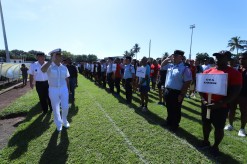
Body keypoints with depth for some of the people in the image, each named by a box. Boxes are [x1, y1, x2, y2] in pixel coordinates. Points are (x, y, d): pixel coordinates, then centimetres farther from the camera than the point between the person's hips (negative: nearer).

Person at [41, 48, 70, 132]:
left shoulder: (64, 68, 1)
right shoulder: (49, 66, -11)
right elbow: (43, 70, -35)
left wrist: (68, 90, 10)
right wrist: (52, 60, -34)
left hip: (63, 89, 2)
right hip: (53, 90, -2)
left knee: (65, 107, 5)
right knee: (55, 108, 11)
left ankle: (64, 121, 36)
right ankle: (59, 124, 34)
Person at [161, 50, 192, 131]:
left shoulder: (185, 68, -14)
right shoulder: (170, 65, 6)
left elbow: (187, 82, -16)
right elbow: (162, 65, 23)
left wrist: (182, 95, -18)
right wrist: (167, 59, 6)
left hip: (176, 93, -7)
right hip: (167, 91, 7)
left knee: (175, 110, 10)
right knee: (169, 109, 22)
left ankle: (174, 126, 29)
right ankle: (169, 123, 41)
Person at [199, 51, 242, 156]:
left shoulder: (234, 74, -7)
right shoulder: (207, 72, 4)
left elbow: (235, 93, -12)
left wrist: (219, 104, -20)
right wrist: (203, 100, -9)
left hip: (221, 107, -4)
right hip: (206, 104, 4)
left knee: (219, 128, 9)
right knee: (206, 124, 17)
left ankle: (215, 146, 32)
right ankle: (205, 141, 39)